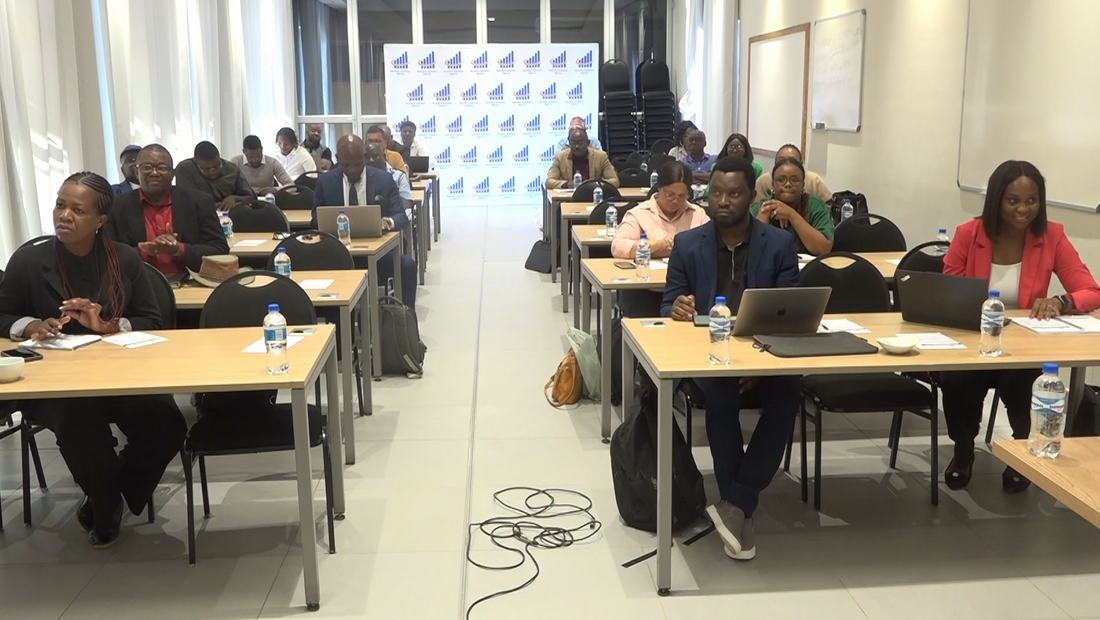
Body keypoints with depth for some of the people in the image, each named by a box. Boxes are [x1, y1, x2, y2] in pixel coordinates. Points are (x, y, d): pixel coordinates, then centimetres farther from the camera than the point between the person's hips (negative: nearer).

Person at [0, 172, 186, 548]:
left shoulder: (126, 259, 4)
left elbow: (152, 322, 4)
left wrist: (109, 326, -15)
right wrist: (31, 326, -12)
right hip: (53, 382, -1)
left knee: (166, 427, -26)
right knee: (81, 420, -35)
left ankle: (103, 499, 7)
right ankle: (107, 506, 0)